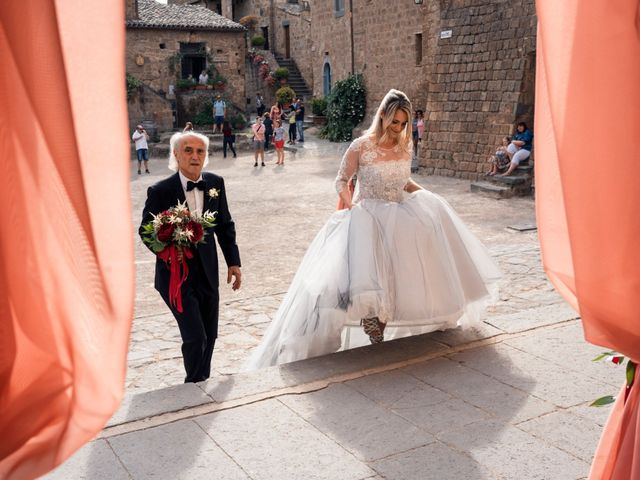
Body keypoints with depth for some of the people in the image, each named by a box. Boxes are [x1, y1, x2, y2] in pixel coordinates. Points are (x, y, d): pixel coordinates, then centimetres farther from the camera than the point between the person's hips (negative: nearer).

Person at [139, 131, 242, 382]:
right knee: (195, 337, -9)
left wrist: (233, 262, 5)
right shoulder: (160, 191, -14)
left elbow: (225, 225, 8)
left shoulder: (215, 183, -1)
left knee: (210, 335, 14)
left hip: (208, 273, 5)